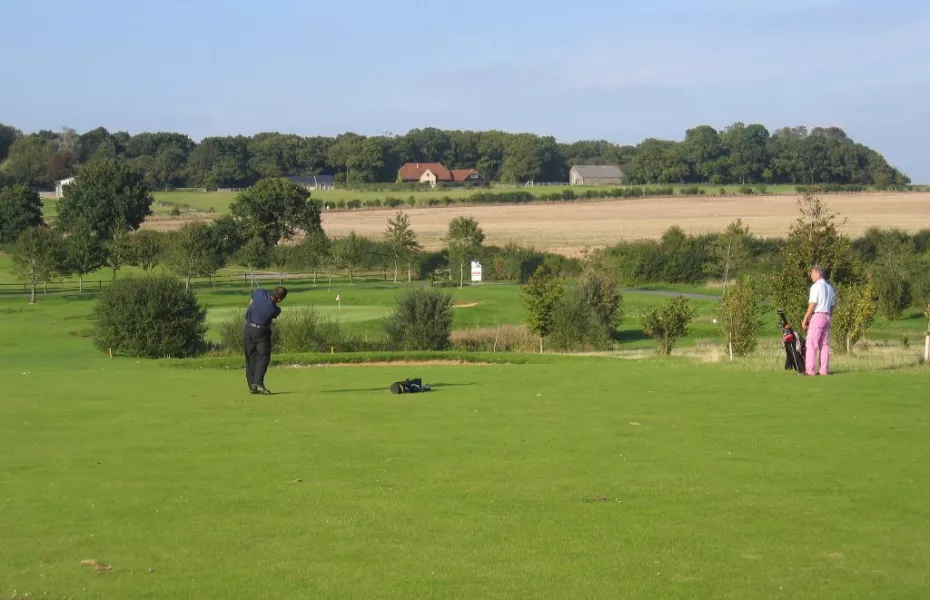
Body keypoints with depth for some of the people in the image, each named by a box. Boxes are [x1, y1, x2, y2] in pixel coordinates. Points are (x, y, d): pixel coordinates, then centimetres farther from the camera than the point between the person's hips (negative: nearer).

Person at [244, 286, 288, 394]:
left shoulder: (259, 293, -12)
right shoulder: (275, 310, -20)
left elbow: (251, 301, 10)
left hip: (248, 329, 5)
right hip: (262, 332, -5)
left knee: (251, 357, 9)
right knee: (264, 357, 0)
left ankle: (252, 385, 7)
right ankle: (258, 382, -18)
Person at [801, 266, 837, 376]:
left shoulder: (816, 286, -10)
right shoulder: (830, 287, 15)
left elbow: (812, 305, -14)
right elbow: (833, 305, 16)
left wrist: (805, 319, -10)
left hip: (817, 316, -8)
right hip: (827, 316, 8)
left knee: (812, 343, -6)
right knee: (825, 344, 8)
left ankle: (810, 370, -10)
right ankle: (824, 370, 6)